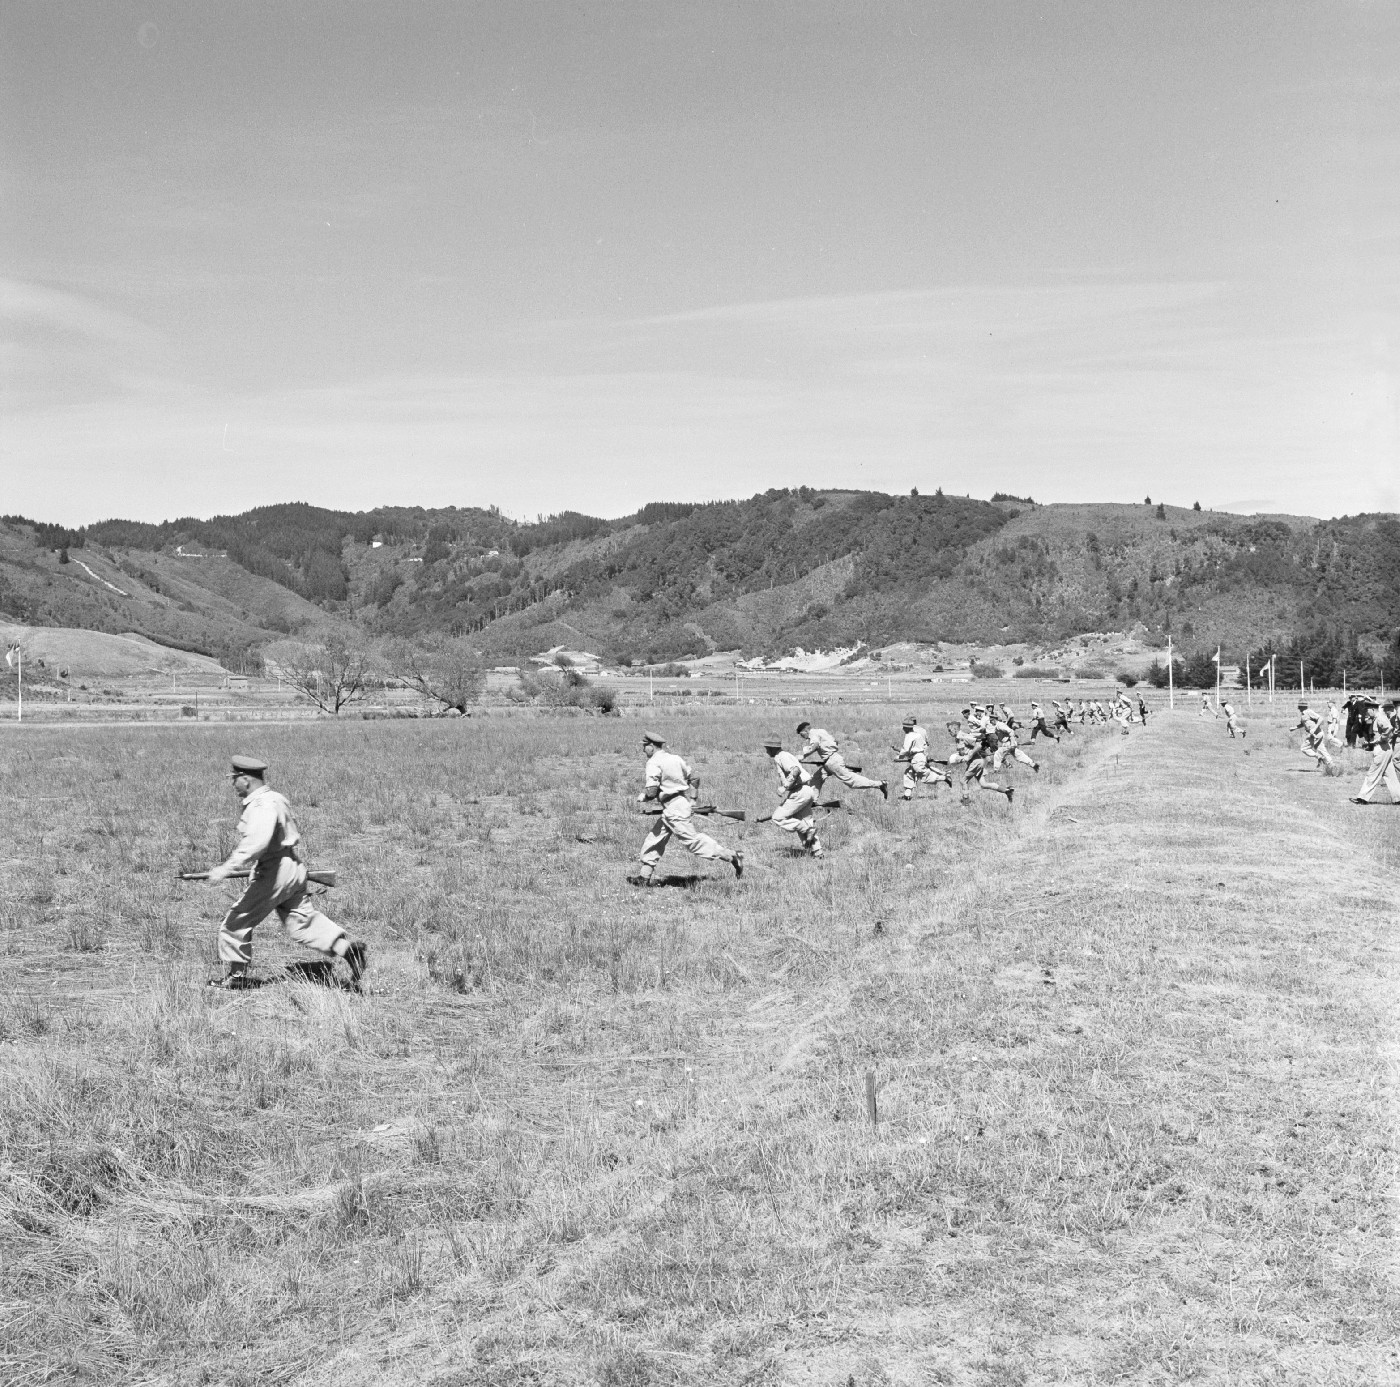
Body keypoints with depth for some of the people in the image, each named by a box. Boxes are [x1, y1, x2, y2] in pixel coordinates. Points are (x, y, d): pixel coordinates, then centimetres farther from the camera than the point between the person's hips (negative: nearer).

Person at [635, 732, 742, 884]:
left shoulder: (654, 762, -12)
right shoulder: (674, 757, 14)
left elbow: (652, 791, -20)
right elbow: (694, 778, 17)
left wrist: (642, 797, 0)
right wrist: (692, 799, 17)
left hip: (674, 808, -10)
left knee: (692, 840, -7)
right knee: (652, 841, 13)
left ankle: (731, 855, -6)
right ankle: (645, 877, 16)